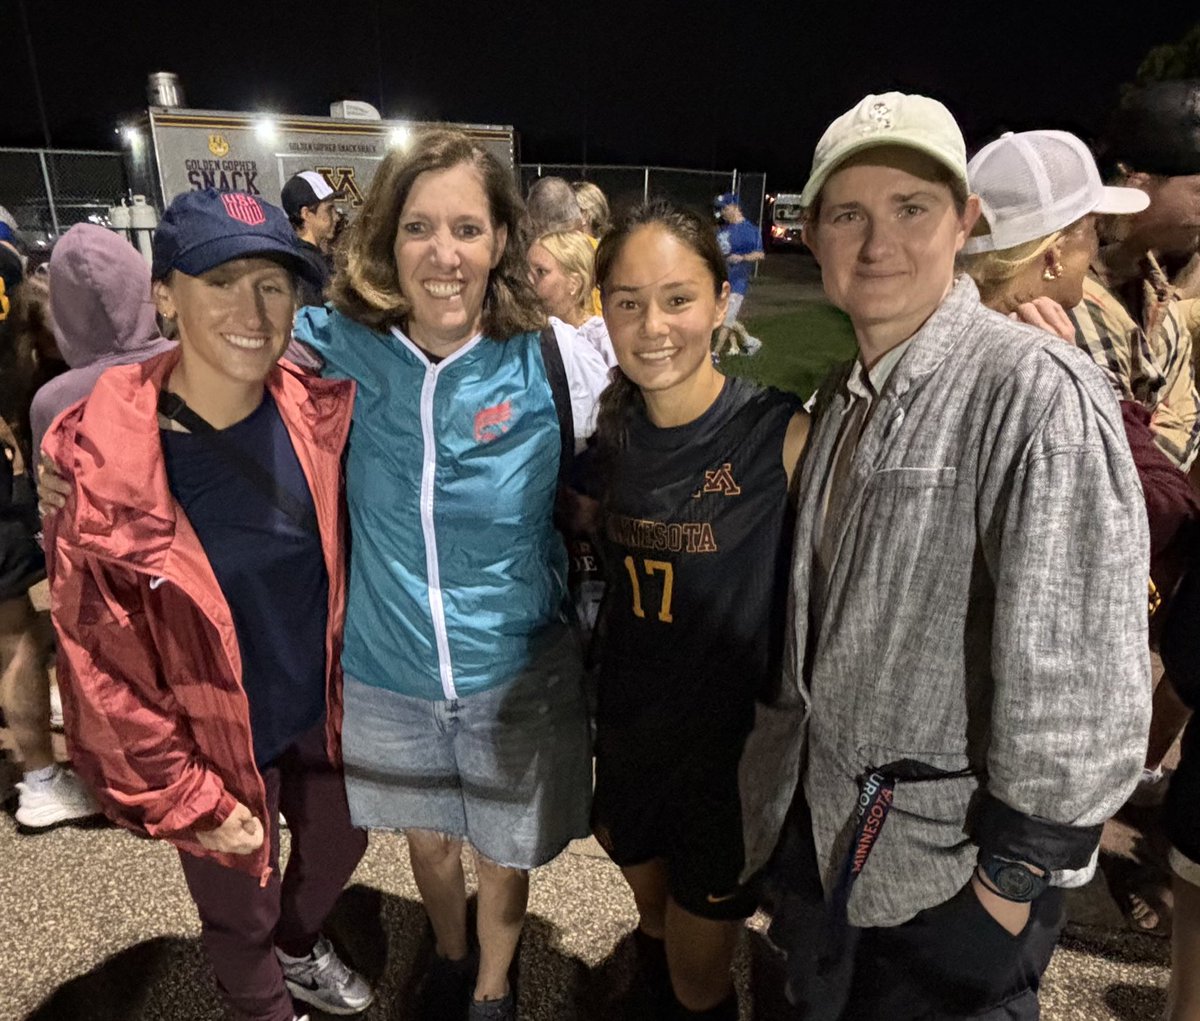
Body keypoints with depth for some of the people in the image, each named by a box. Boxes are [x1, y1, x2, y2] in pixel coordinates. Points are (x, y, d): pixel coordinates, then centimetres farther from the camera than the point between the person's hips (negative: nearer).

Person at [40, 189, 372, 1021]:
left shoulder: (317, 411, -12)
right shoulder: (101, 457, -23)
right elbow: (98, 658, -17)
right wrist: (187, 796, -13)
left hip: (325, 712, 5)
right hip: (216, 743, -4)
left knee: (339, 845, 27)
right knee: (241, 907, 20)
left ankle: (300, 947, 61)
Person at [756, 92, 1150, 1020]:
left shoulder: (1037, 394, -22)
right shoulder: (844, 398, 2)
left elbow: (1080, 672, -22)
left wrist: (1019, 869, -16)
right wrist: (781, 762, 13)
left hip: (951, 863, -6)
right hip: (822, 813, 7)